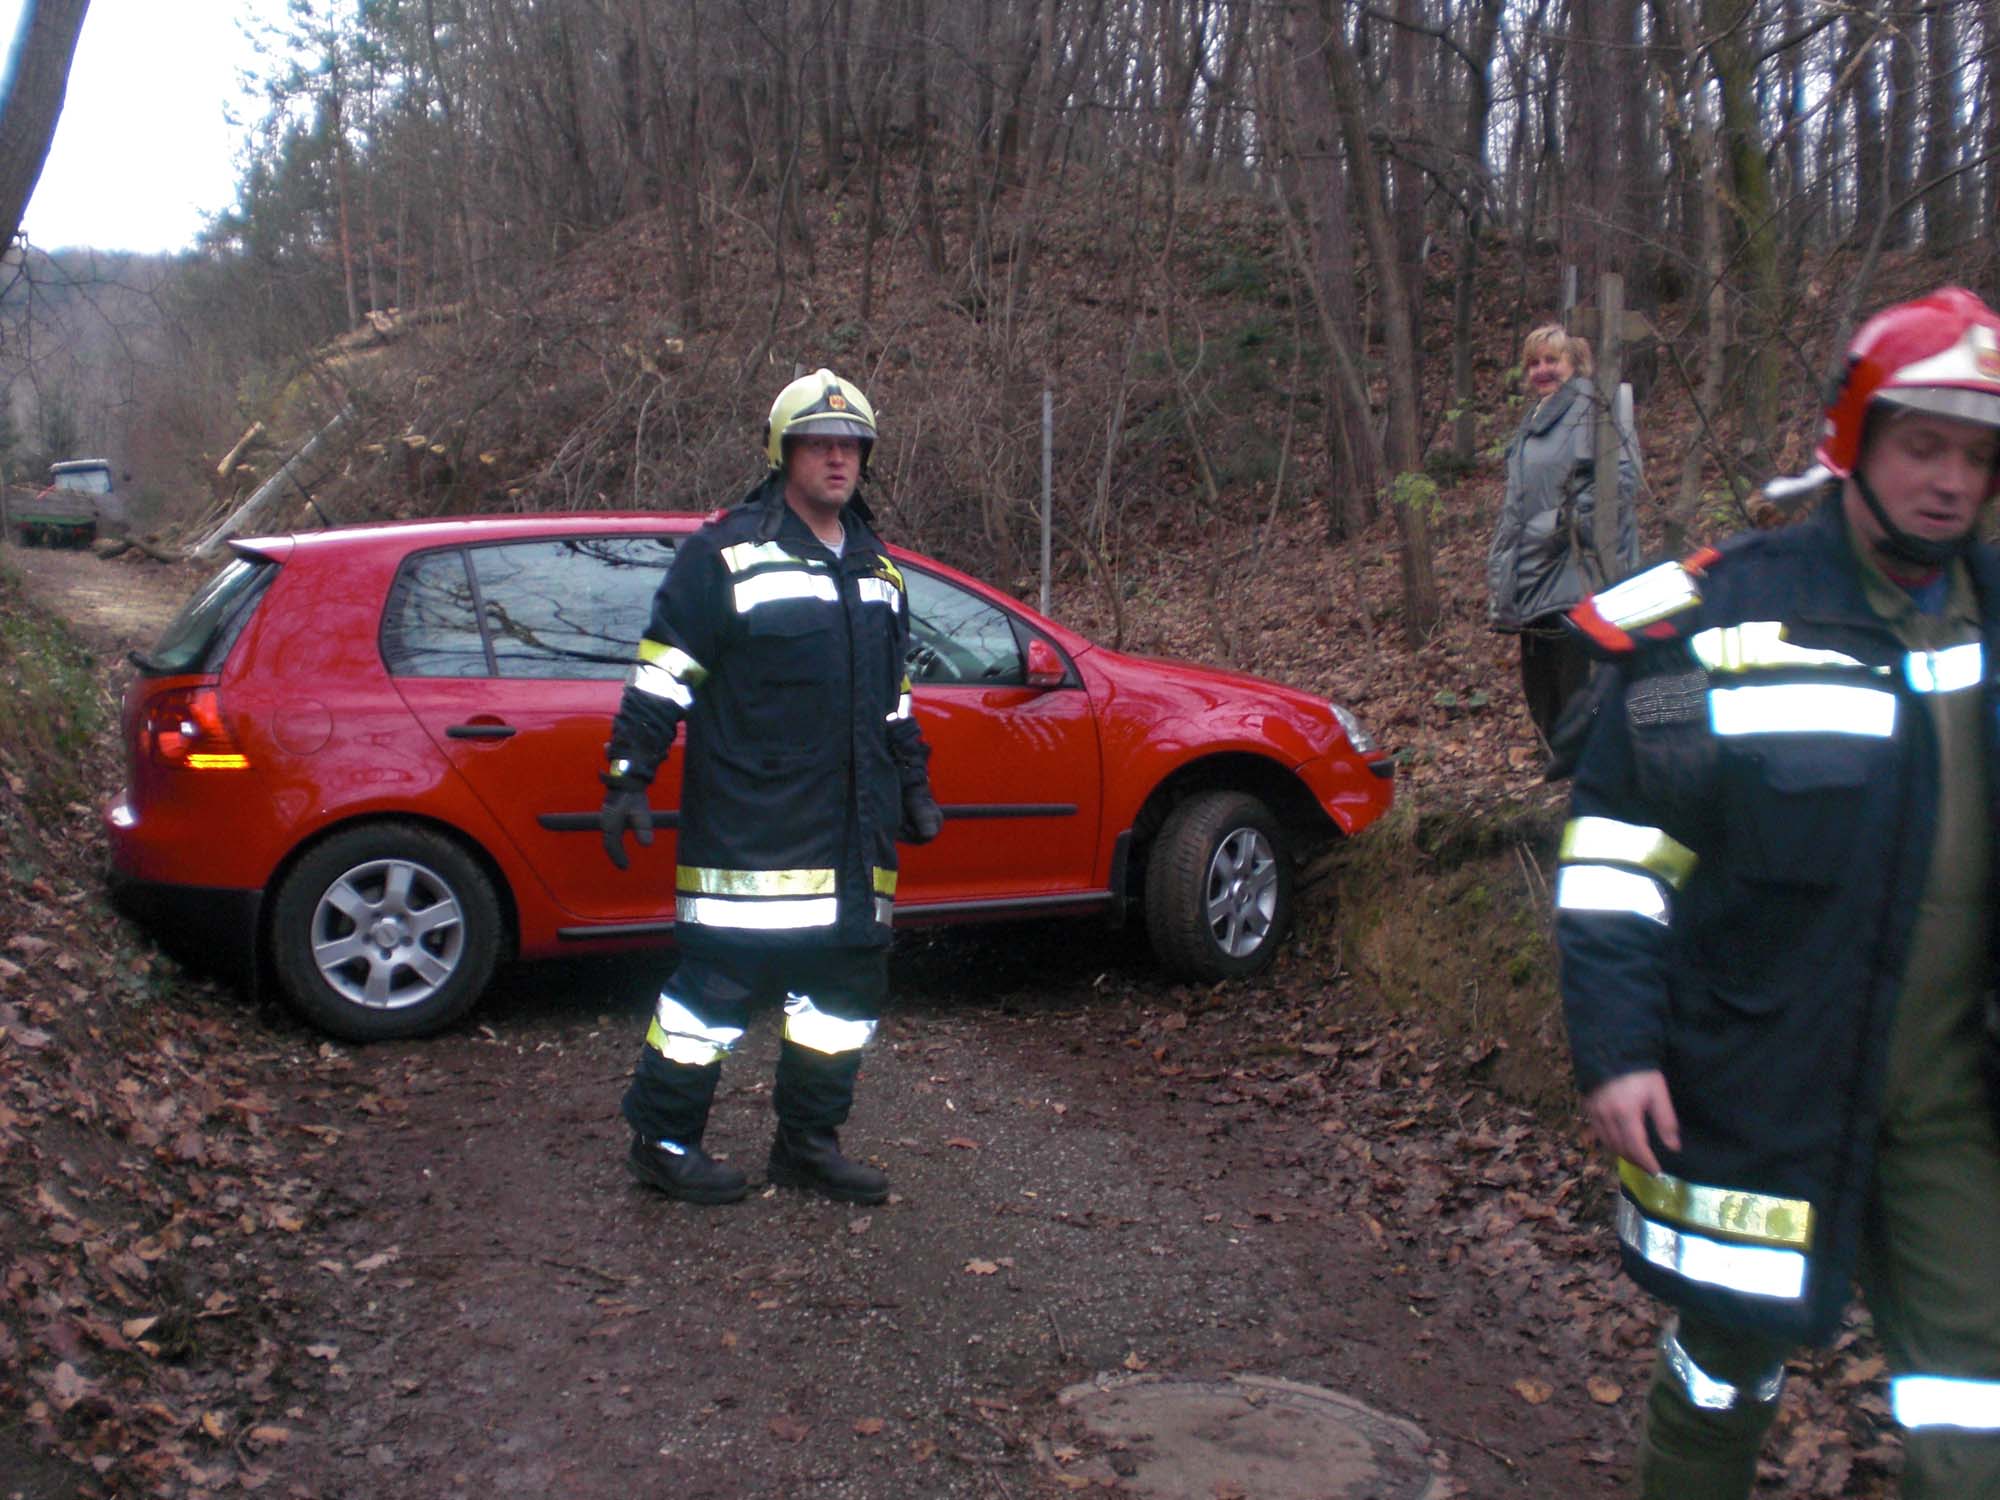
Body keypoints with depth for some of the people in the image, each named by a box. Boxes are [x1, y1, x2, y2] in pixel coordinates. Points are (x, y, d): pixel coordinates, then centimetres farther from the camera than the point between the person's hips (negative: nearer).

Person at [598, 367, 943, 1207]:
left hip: (851, 835, 7)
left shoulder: (878, 572, 18)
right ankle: (663, 1142, 11)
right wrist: (628, 778, -12)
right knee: (719, 976, -5)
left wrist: (914, 787, 26)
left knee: (848, 985, 10)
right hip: (747, 825, -7)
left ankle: (808, 1144, 24)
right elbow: (662, 673, -7)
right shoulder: (728, 554, -4)